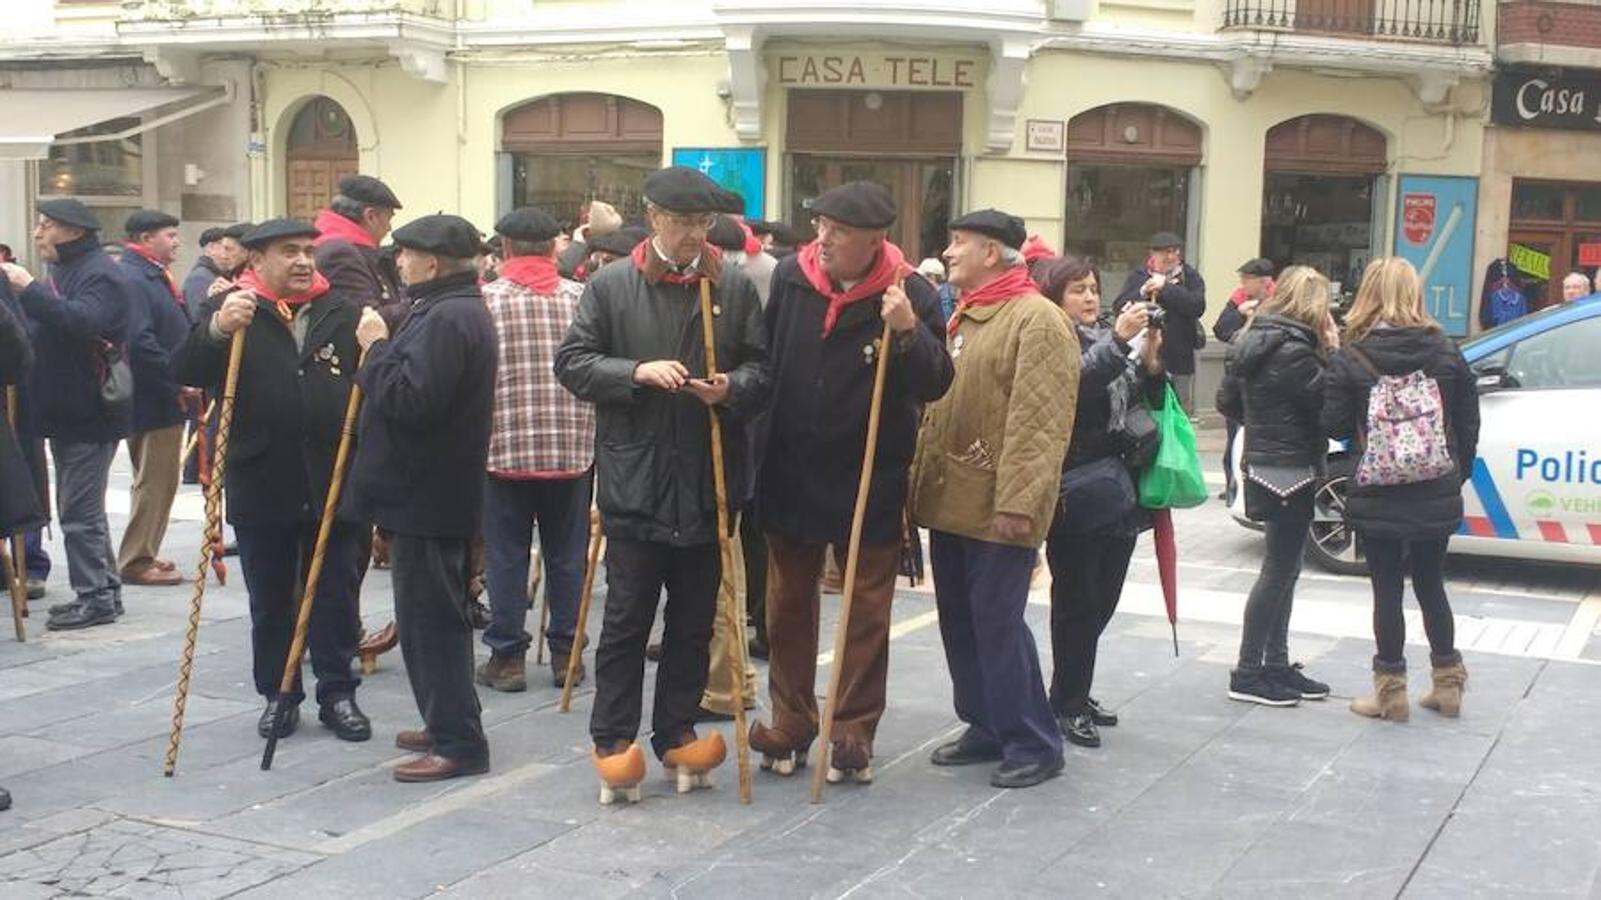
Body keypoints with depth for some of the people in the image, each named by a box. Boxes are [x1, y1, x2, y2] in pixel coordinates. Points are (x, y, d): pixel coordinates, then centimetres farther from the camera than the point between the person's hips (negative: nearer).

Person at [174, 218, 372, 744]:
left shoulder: (343, 313, 7)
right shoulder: (229, 310, 0)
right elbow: (187, 374, -14)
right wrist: (217, 329, -31)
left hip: (335, 484, 1)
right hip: (261, 488, -1)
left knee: (337, 596, 8)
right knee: (270, 601, 11)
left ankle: (338, 693, 20)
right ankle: (278, 695, 24)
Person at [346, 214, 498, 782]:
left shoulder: (447, 319, -20)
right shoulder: (453, 310, 16)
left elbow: (410, 399, -27)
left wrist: (377, 347, -16)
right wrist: (383, 347, 10)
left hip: (426, 496, -11)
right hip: (435, 493, 11)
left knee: (430, 618, -6)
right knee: (433, 616, 18)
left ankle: (458, 743, -1)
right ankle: (446, 725, 28)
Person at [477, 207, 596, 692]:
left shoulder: (486, 300, -5)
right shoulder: (583, 298, 2)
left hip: (506, 446, -2)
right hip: (573, 447, 2)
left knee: (506, 556, 7)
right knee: (567, 556, 11)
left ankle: (507, 656, 11)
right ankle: (566, 653, 17)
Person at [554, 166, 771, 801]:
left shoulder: (735, 287, 4)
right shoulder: (611, 286, -1)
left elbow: (762, 367, 7)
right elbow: (572, 362, -1)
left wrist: (733, 387, -15)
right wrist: (637, 372, -16)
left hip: (708, 482, 3)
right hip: (634, 479, -2)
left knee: (695, 619, 11)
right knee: (627, 617, 3)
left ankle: (677, 732, 23)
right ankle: (613, 739, 12)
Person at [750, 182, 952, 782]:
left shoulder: (909, 294, -11)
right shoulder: (790, 277, -4)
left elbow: (934, 385, -13)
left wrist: (909, 332, -29)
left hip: (870, 482, -3)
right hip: (790, 475, 3)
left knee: (867, 611, 7)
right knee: (788, 604, 13)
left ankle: (854, 733, 20)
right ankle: (791, 727, 27)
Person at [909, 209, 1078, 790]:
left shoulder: (1037, 319, -12)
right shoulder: (961, 320, 18)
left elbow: (1040, 422, -20)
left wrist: (1017, 501, -25)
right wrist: (920, 483, 16)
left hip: (999, 509, -9)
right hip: (950, 503, 9)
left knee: (999, 622, -5)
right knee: (959, 623, 13)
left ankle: (1033, 743, 7)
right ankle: (986, 728, 26)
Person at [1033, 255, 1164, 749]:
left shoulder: (1111, 336, 14)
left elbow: (1144, 405, 13)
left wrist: (1151, 365, -4)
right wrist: (1117, 342, -28)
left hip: (1118, 492, 7)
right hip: (1076, 492, -7)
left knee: (1100, 601, 12)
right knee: (1076, 602, -1)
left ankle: (1077, 695, 25)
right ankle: (1066, 705, 10)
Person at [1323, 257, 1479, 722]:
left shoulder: (1351, 360, -11)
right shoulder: (1447, 353, -1)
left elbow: (1335, 427, -9)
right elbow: (1468, 424, 4)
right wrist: (1457, 475, 15)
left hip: (1378, 498, -3)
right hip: (1437, 495, 3)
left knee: (1387, 589, 5)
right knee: (1431, 583, 17)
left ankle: (1391, 690, 11)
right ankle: (1447, 683, 25)